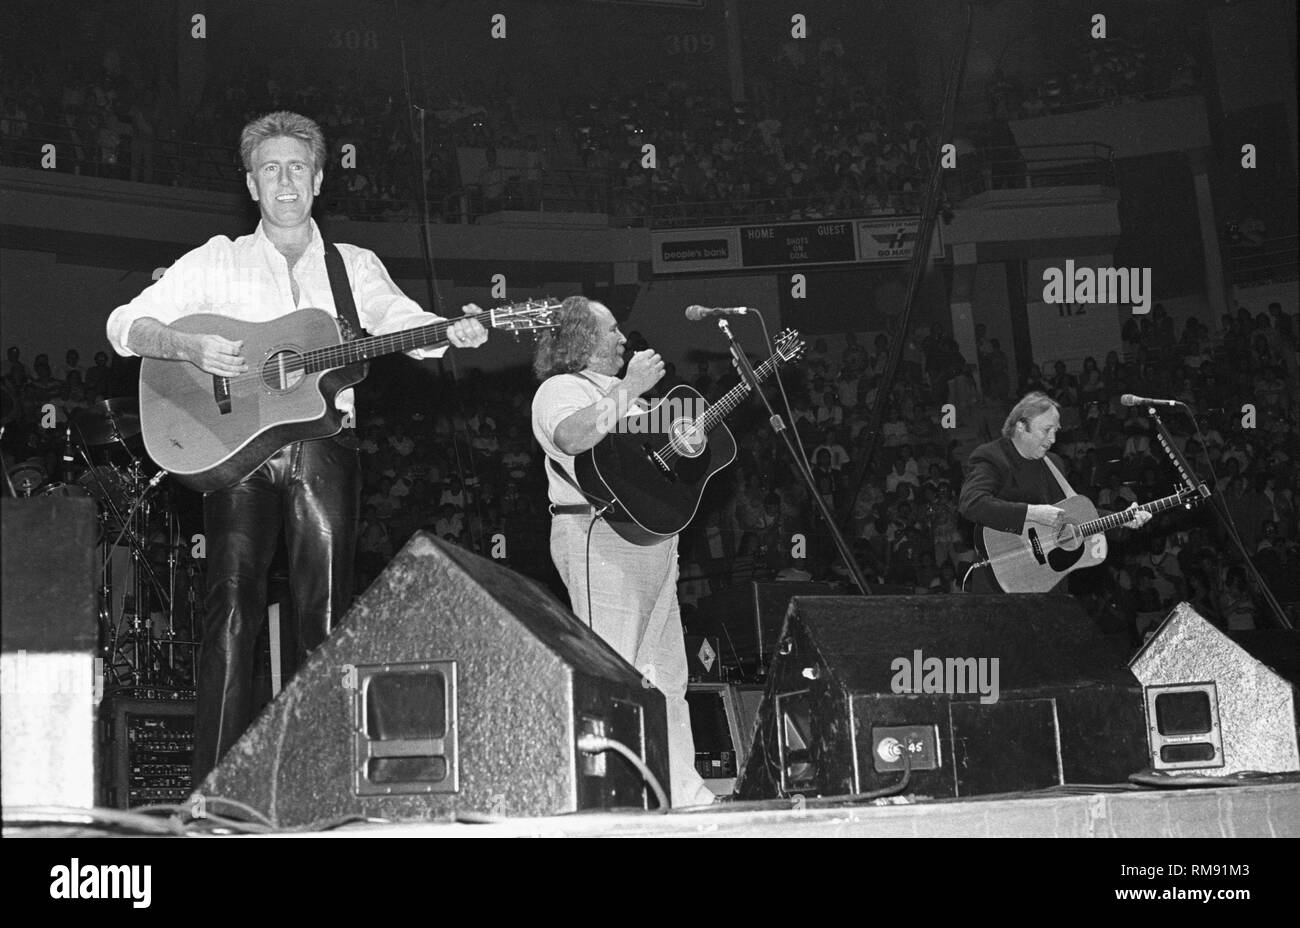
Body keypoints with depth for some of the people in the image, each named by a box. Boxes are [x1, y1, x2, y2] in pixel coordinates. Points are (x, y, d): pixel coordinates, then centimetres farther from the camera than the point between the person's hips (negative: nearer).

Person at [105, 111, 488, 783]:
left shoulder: (354, 267, 19)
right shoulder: (217, 261, 14)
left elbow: (405, 323, 3)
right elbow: (124, 326, 7)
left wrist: (453, 332, -20)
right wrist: (190, 348, -13)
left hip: (321, 442, 2)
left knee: (325, 613, -5)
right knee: (234, 606, -12)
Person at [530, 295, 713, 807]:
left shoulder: (617, 392, 26)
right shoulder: (561, 389, -5)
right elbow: (574, 437, -27)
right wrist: (630, 388, -23)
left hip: (653, 538, 10)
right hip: (602, 539, -10)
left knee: (666, 677, 9)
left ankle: (682, 792, 11)